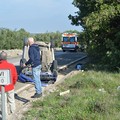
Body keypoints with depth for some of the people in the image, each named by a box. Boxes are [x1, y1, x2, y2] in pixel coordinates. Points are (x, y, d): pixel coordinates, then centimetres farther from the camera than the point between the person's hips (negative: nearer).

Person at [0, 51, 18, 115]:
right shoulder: (11, 66, -11)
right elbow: (15, 76, -3)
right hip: (10, 87, 2)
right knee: (11, 100, 20)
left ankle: (5, 112, 22)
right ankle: (12, 111, 34)